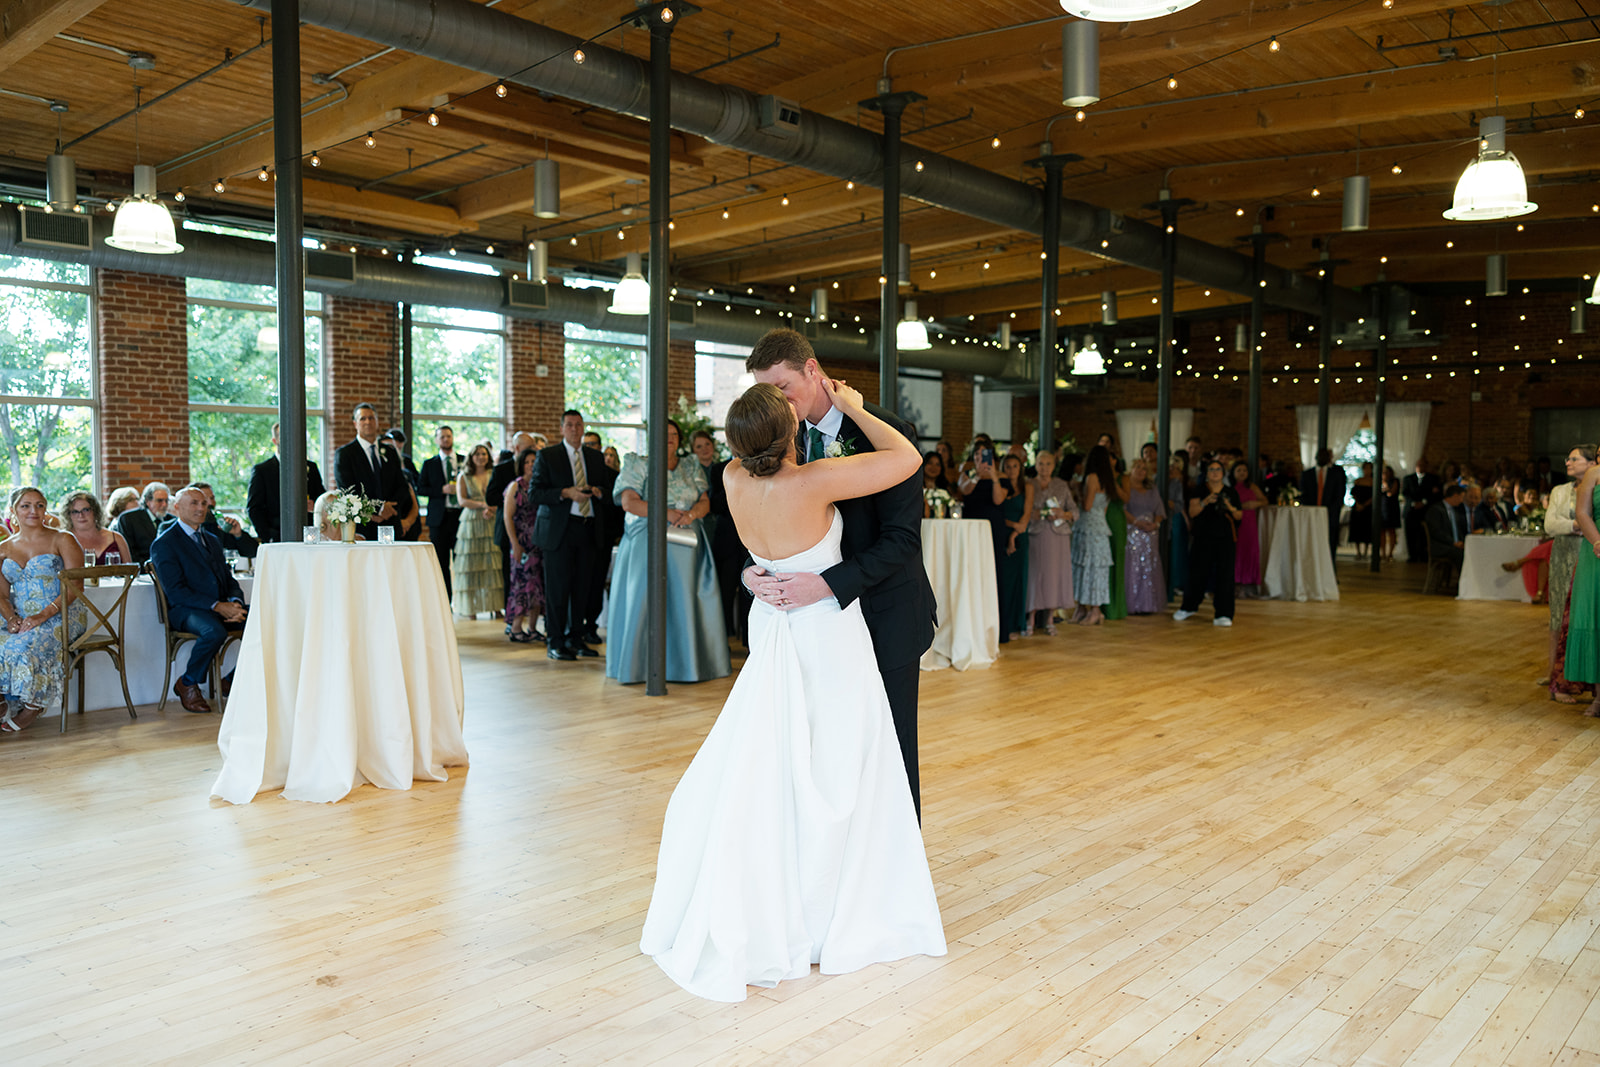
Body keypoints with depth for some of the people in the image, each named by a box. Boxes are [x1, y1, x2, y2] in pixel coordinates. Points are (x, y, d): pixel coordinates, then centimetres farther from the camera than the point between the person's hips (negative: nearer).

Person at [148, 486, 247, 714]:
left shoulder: (212, 540, 23)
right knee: (215, 631, -38)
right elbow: (175, 592, -11)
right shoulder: (163, 544, 0)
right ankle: (187, 684, -8)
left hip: (222, 607, 6)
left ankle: (233, 682, -1)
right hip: (185, 610, -6)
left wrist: (235, 603, -6)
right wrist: (217, 606, -21)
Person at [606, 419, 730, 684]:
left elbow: (705, 502, 7)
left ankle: (687, 661, 3)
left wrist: (690, 514, -16)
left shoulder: (692, 467, 15)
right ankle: (640, 663, -1)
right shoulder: (640, 465, 5)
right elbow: (628, 502, -7)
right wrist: (667, 513, -15)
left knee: (686, 601, -2)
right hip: (648, 545, -3)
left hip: (686, 545, 3)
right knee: (644, 600, -7)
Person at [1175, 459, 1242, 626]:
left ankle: (1223, 614, -1)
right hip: (1203, 538, -1)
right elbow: (1192, 512, -6)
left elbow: (1239, 516, 11)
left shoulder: (1231, 493, 10)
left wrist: (1231, 508, -10)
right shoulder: (1199, 490, 4)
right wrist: (1205, 501, -22)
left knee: (1224, 574, -5)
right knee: (1198, 573, 3)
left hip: (1224, 538, 1)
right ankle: (1188, 607, 24)